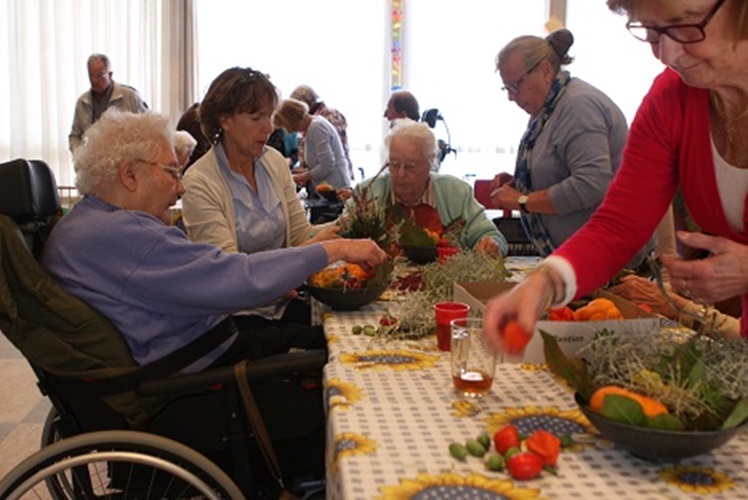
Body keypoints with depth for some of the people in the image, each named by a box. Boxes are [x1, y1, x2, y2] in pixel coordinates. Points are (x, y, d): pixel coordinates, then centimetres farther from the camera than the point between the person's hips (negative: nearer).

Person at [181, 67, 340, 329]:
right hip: (240, 314, -5)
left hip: (285, 302, 6)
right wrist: (310, 250, -24)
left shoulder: (275, 161, 6)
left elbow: (301, 232, 7)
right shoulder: (199, 183, -13)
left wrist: (341, 230, -14)